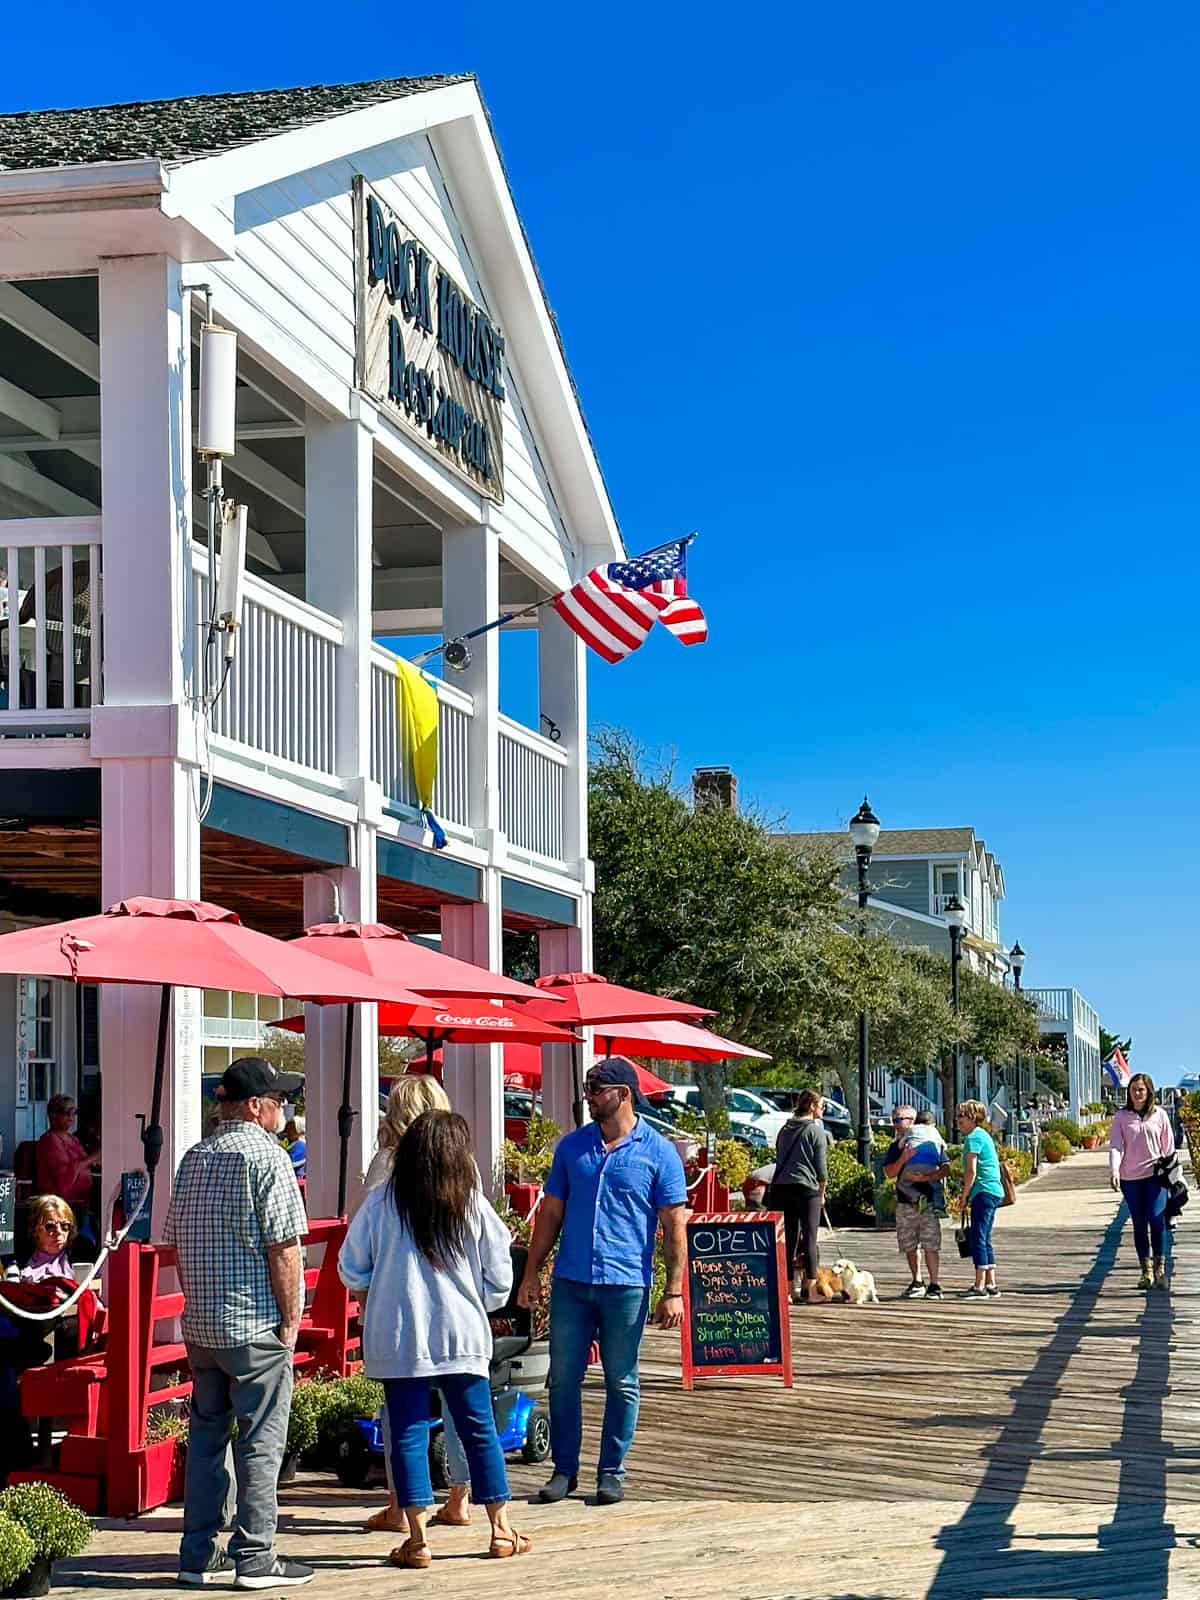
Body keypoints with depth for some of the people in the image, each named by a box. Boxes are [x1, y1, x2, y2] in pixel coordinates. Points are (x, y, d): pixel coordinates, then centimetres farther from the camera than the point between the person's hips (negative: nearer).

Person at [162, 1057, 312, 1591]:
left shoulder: (194, 1158, 11)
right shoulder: (266, 1156, -11)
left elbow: (177, 1244, 16)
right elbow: (284, 1249, -15)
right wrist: (291, 1321, -8)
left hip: (200, 1325, 7)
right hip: (255, 1326, -7)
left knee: (206, 1437, 13)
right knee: (260, 1441, 0)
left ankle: (199, 1554, 16)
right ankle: (254, 1557, 2)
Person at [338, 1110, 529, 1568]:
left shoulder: (381, 1201, -4)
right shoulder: (471, 1203, -1)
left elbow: (351, 1268, 3)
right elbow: (499, 1273, 6)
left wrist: (367, 1293, 24)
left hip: (397, 1337, -1)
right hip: (462, 1336, 1)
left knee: (409, 1433, 4)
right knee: (479, 1431, 10)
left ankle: (417, 1539, 2)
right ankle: (502, 1529, 16)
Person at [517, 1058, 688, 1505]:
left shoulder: (658, 1153, -2)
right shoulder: (572, 1146, 8)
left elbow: (673, 1226, -2)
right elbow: (551, 1212, 13)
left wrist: (674, 1291, -7)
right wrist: (531, 1274, 8)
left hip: (626, 1284, -3)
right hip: (570, 1282, 3)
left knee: (621, 1383, 6)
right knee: (563, 1378, 5)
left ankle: (612, 1472, 16)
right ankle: (564, 1469, 16)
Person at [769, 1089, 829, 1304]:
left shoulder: (785, 1129, 17)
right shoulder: (816, 1130, -1)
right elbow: (821, 1167, -3)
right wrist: (822, 1193, 9)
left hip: (780, 1187, 5)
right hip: (806, 1187, -5)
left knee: (787, 1239, 7)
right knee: (809, 1238, -1)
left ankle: (789, 1288, 6)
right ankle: (808, 1288, -3)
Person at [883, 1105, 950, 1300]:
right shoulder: (895, 1147, 13)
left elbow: (946, 1167, -3)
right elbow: (889, 1173, 2)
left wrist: (928, 1178, -18)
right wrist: (903, 1159, -14)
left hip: (928, 1199, -4)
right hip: (905, 1201, 4)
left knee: (930, 1245, -7)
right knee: (910, 1246, 7)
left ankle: (934, 1285, -3)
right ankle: (917, 1284, 17)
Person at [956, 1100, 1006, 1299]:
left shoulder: (973, 1138, -10)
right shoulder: (985, 1135, 19)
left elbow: (971, 1172, -15)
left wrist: (964, 1198, -9)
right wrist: (969, 1197, 18)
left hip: (984, 1192, -10)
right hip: (994, 1191, 10)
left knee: (978, 1238, -8)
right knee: (985, 1239, 13)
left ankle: (980, 1286, -9)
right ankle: (991, 1284, 14)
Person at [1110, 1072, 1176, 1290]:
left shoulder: (1159, 1115, 5)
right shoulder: (1121, 1117, 4)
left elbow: (1168, 1147, 10)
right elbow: (1115, 1146, -2)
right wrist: (1114, 1171, -17)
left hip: (1155, 1175, -1)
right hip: (1130, 1178, 1)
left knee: (1156, 1219, -14)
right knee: (1139, 1224, 6)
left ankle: (1160, 1269, -9)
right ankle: (1146, 1272, 11)